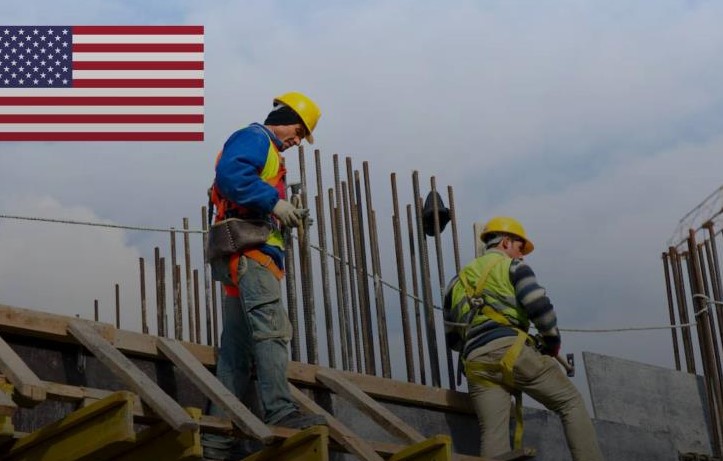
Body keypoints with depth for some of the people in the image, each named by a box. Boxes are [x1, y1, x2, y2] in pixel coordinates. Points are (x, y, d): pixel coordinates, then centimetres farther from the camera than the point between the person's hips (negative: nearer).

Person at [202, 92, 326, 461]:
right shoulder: (255, 138, 1)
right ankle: (280, 412, -34)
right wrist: (274, 202, -19)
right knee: (271, 328, -22)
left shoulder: (265, 150, 32)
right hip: (249, 252, -10)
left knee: (236, 352, 5)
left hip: (245, 259, 10)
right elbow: (231, 174, -20)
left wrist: (283, 217, 12)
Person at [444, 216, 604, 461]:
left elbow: (452, 336, 27)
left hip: (477, 365, 5)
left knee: (493, 435, -3)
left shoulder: (458, 281, 28)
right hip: (512, 352, -5)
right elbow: (539, 307, -5)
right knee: (571, 402, 6)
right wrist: (552, 343, 9)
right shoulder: (512, 266, 11)